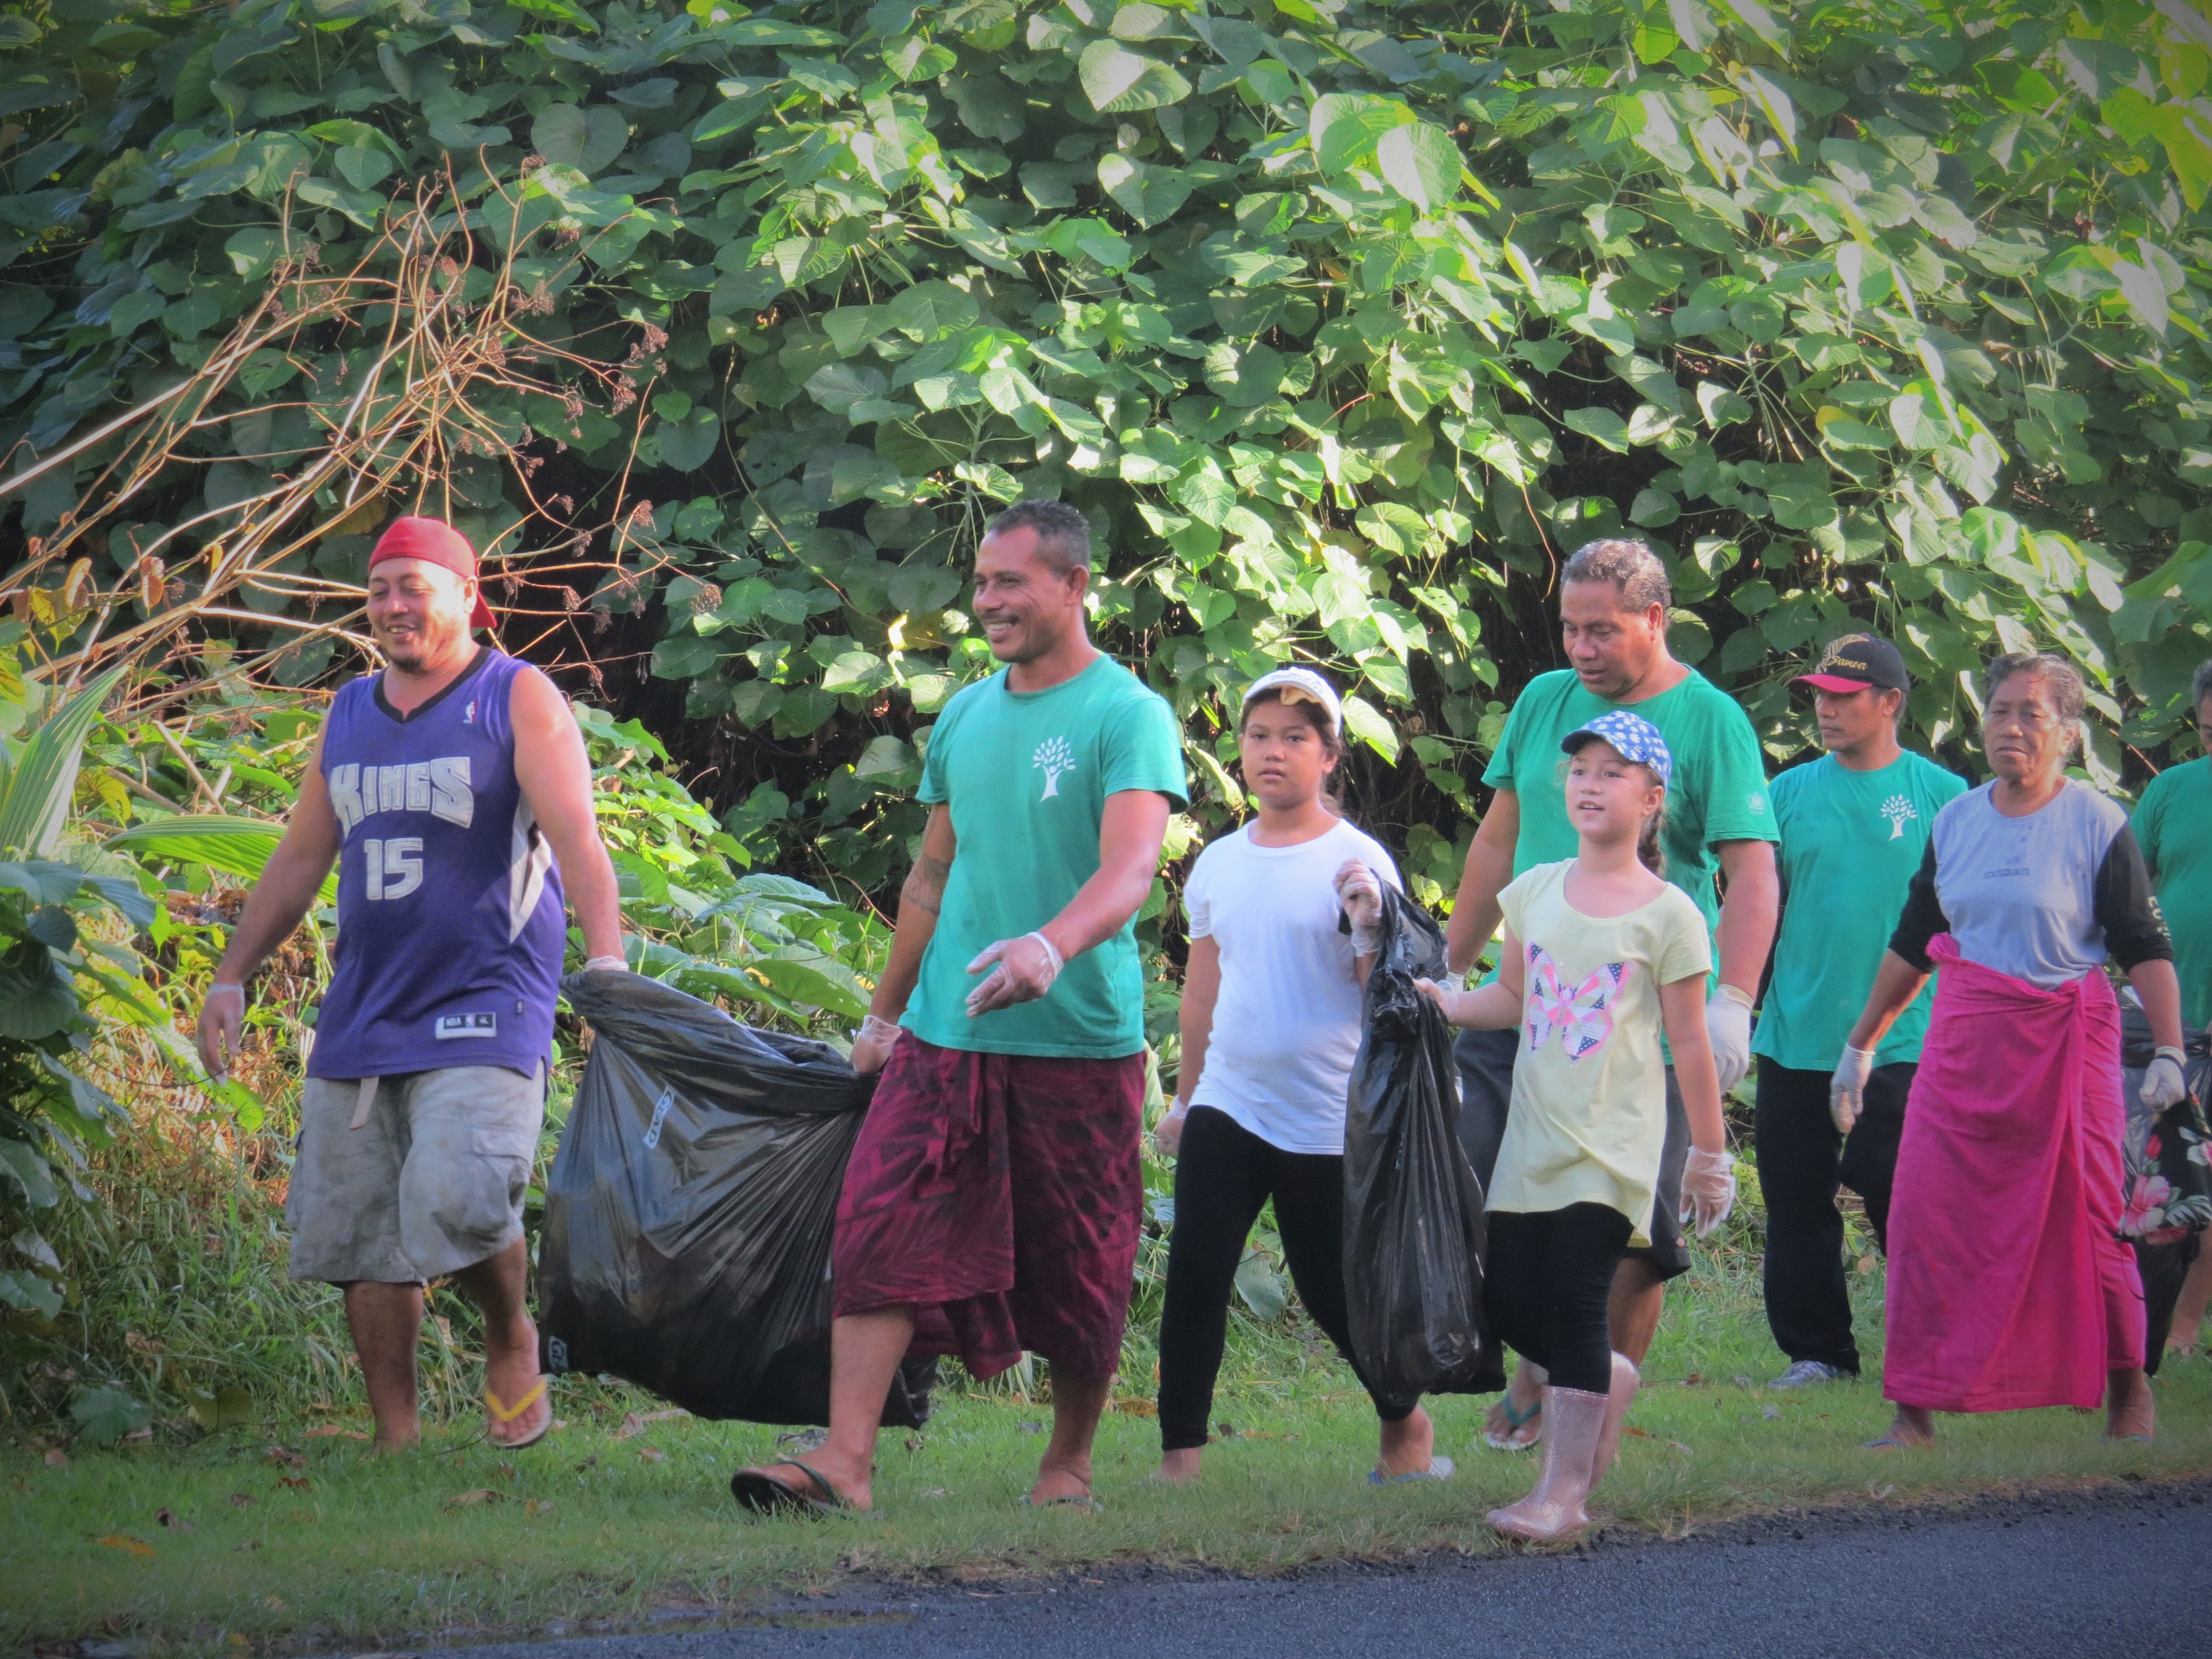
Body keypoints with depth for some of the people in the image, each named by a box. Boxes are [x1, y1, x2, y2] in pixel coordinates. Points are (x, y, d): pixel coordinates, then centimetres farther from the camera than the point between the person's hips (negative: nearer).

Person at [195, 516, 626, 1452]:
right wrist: (231, 978, 18)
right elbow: (300, 861, 23)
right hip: (360, 1016, 6)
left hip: (483, 1010, -6)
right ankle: (396, 1442, 13)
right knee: (362, 1239, 4)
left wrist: (607, 964, -27)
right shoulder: (350, 715, 16)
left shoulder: (519, 701, -1)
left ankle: (513, 1340, 5)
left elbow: (576, 838, -13)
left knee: (461, 1199, -24)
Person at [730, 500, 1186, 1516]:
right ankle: (845, 1461, -14)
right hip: (945, 1038, 5)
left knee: (1077, 1269, 5)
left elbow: (1130, 870, -21)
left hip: (1080, 1041, -5)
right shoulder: (965, 718, 14)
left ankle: (1071, 1461, 23)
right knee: (882, 1237, -9)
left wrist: (1051, 947, -40)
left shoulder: (1129, 717, -7)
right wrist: (884, 1012, 20)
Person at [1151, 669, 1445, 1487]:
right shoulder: (1218, 865, 8)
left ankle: (1406, 1425, 29)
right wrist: (1184, 1097, 24)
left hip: (1328, 1119, -4)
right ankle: (1179, 1456, -6)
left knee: (1333, 1293, 6)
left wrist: (1369, 927, -27)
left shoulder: (1356, 863, -6)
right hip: (1228, 1105, 4)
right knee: (1194, 1278, -10)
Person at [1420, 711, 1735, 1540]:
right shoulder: (1535, 892, 9)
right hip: (1534, 1134, 5)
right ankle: (1611, 1379, 34)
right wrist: (1446, 1003, 0)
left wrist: (1709, 1154, 1)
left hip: (1614, 1145, -5)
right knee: (1510, 1302, 4)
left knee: (1575, 1302, -9)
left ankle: (1564, 1491, -3)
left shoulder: (1666, 914, -5)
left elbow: (1690, 1045, -2)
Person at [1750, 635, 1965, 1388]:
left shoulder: (1940, 795, 1)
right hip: (1797, 1037, 3)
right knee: (1797, 1201, 5)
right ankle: (1816, 1350, 15)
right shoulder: (1790, 792, 9)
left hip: (1904, 1043, -3)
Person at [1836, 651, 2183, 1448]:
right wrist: (1860, 1045, 21)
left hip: (2065, 1044, -4)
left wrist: (2169, 1053, -12)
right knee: (1926, 1219, -5)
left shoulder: (2097, 825, -3)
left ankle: (2129, 1391, 17)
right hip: (1962, 1045, 4)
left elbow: (2145, 948, -3)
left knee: (2084, 1224, -3)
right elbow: (1910, 946, 18)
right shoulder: (1954, 823, 9)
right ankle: (1916, 1410, 1)